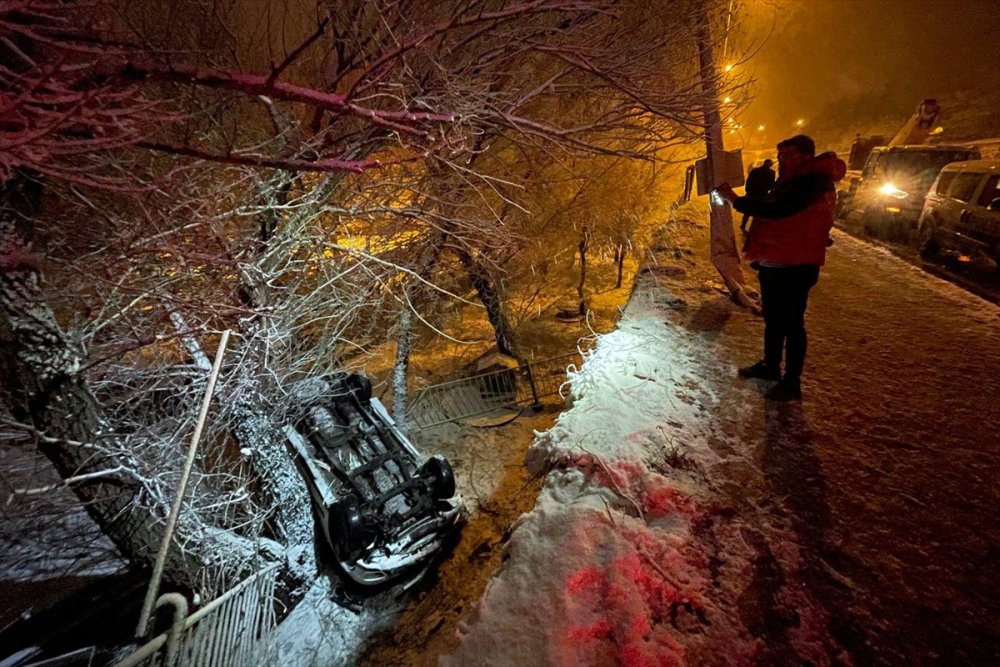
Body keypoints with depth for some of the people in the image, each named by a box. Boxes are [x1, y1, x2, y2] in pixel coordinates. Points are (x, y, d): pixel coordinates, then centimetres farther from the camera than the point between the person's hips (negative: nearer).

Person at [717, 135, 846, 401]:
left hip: (793, 268, -10)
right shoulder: (791, 181, 17)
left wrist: (734, 199, -22)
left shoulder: (813, 183, -15)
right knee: (772, 319, 18)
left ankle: (792, 382, 5)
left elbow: (774, 210, -27)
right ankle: (770, 365, 33)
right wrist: (759, 253, 16)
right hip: (773, 263, 10)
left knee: (791, 323, -4)